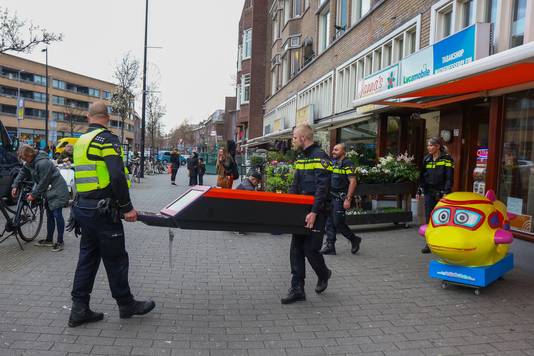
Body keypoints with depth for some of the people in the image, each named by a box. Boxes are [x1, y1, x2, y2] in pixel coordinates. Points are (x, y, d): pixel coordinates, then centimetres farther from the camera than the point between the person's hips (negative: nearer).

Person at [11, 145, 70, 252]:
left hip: (57, 191, -10)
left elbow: (43, 183, -21)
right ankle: (49, 240, 24)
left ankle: (60, 242, -1)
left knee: (57, 214, -9)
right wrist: (15, 185, 8)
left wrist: (33, 195, -11)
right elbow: (23, 173, 18)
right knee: (49, 214, 14)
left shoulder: (43, 163, -26)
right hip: (49, 191, 10)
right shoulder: (31, 162, 4)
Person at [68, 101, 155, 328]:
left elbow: (86, 175, 17)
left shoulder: (80, 141, 14)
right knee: (115, 259, 4)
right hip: (102, 211, -8)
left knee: (87, 257, 14)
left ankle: (79, 309, 19)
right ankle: (126, 305, 19)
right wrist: (127, 207, -16)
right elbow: (117, 176, -22)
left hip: (82, 207, 8)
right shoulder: (107, 139, -11)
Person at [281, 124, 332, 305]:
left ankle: (324, 274, 29)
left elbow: (322, 188, -20)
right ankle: (297, 289, 14)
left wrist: (314, 212, -26)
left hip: (315, 213, -8)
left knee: (311, 249, -2)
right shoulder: (301, 157, 15)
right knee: (296, 249, 6)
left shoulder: (320, 157, -13)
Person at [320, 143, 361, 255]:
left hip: (341, 197, -8)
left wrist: (348, 199, -20)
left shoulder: (347, 164, -9)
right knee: (329, 222, 6)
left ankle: (354, 239, 17)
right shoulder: (333, 163, 15)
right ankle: (330, 246, 12)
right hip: (331, 197, 8)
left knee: (338, 222, -5)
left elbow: (353, 182, -15)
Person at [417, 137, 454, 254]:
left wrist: (446, 192, -17)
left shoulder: (446, 159, -4)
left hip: (441, 194, -4)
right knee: (429, 218, 2)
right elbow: (422, 176, 17)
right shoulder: (427, 159, 12)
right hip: (429, 193, 5)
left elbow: (449, 177, -9)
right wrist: (419, 190, 14)